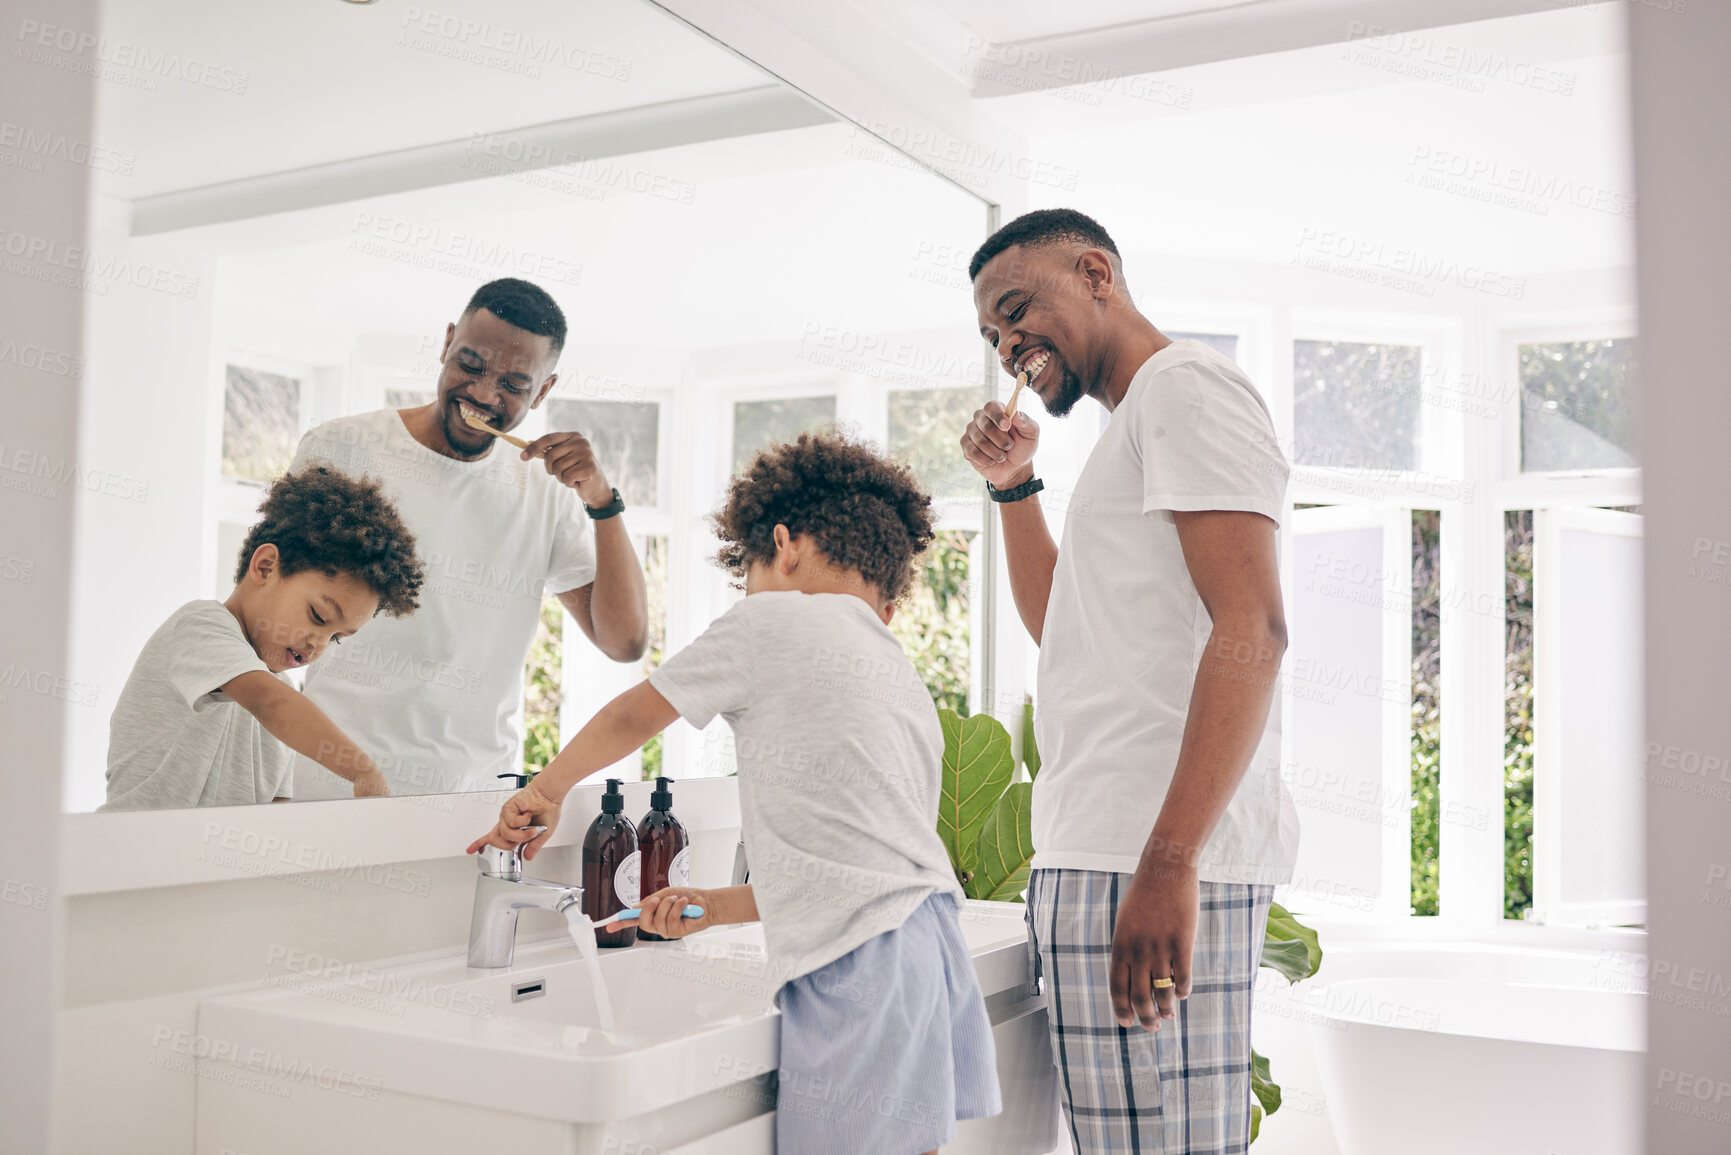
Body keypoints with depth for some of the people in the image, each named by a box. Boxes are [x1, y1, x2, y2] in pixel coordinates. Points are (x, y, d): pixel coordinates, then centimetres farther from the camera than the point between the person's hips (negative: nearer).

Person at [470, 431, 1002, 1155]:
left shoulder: (771, 620, 0)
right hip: (937, 943, 8)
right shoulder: (908, 684, 22)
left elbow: (630, 719, 12)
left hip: (866, 966, -8)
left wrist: (544, 794, 28)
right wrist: (715, 907, 27)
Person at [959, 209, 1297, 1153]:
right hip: (1108, 851, 10)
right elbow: (1058, 627, 33)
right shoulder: (1130, 433, 26)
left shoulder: (1185, 385, -4)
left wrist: (1167, 861, -24)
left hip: (1156, 860, -10)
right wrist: (1013, 486, 21)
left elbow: (1251, 630, -17)